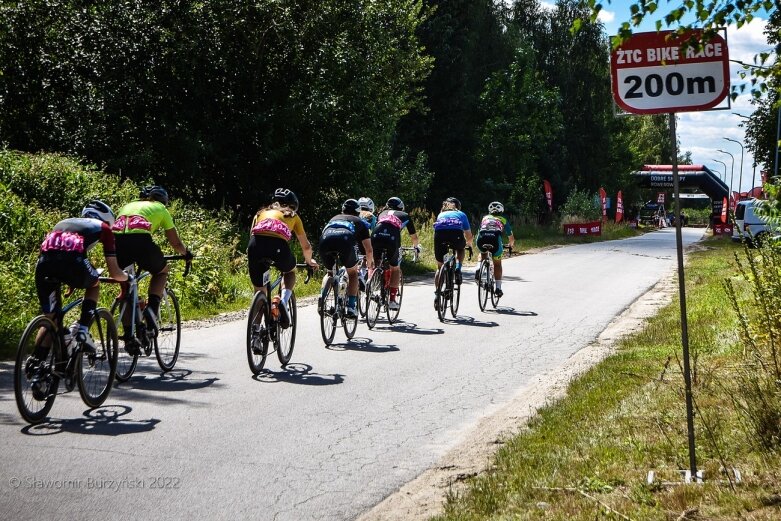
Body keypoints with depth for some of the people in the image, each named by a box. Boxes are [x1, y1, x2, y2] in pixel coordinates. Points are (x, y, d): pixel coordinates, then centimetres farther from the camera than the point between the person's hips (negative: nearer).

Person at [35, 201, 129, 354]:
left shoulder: (63, 222, 40)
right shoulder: (102, 228, 27)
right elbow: (114, 272, 24)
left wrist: (69, 282, 65)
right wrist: (127, 277, 47)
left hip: (44, 262, 4)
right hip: (72, 261, -3)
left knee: (49, 318, 18)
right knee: (94, 284, 30)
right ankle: (82, 330, 15)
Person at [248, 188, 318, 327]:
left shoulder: (261, 213, 36)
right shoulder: (292, 216, 31)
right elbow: (306, 246, 35)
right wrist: (309, 261, 55)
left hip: (256, 244, 2)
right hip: (278, 245, -2)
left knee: (259, 291, 19)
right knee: (290, 271, 32)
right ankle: (284, 301, 6)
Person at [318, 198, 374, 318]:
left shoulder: (334, 218, 42)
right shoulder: (359, 222, 34)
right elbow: (369, 249, 36)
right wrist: (370, 262, 55)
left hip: (325, 241, 3)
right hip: (345, 240, -3)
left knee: (330, 273, 29)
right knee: (353, 273, 22)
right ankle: (351, 307, 11)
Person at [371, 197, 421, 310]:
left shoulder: (382, 213, 34)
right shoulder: (404, 215, 29)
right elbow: (413, 236, 36)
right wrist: (416, 246, 56)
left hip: (376, 237, 2)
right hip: (392, 240, -2)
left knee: (375, 265, 23)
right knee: (395, 268, 17)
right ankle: (392, 300, 13)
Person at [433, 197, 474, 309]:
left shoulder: (441, 215, 37)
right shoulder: (461, 214, 32)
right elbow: (469, 236, 35)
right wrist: (469, 244, 56)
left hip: (439, 235, 1)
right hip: (456, 233, -1)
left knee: (440, 267, 17)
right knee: (460, 249, 35)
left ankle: (437, 294, 8)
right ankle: (458, 269, 9)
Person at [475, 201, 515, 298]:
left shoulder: (485, 218, 35)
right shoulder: (503, 220, 31)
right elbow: (511, 237, 36)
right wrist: (511, 244, 58)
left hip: (482, 238, 2)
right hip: (495, 238, -2)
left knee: (483, 253, 35)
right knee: (497, 264, 18)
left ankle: (479, 269, 8)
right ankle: (498, 288, 13)